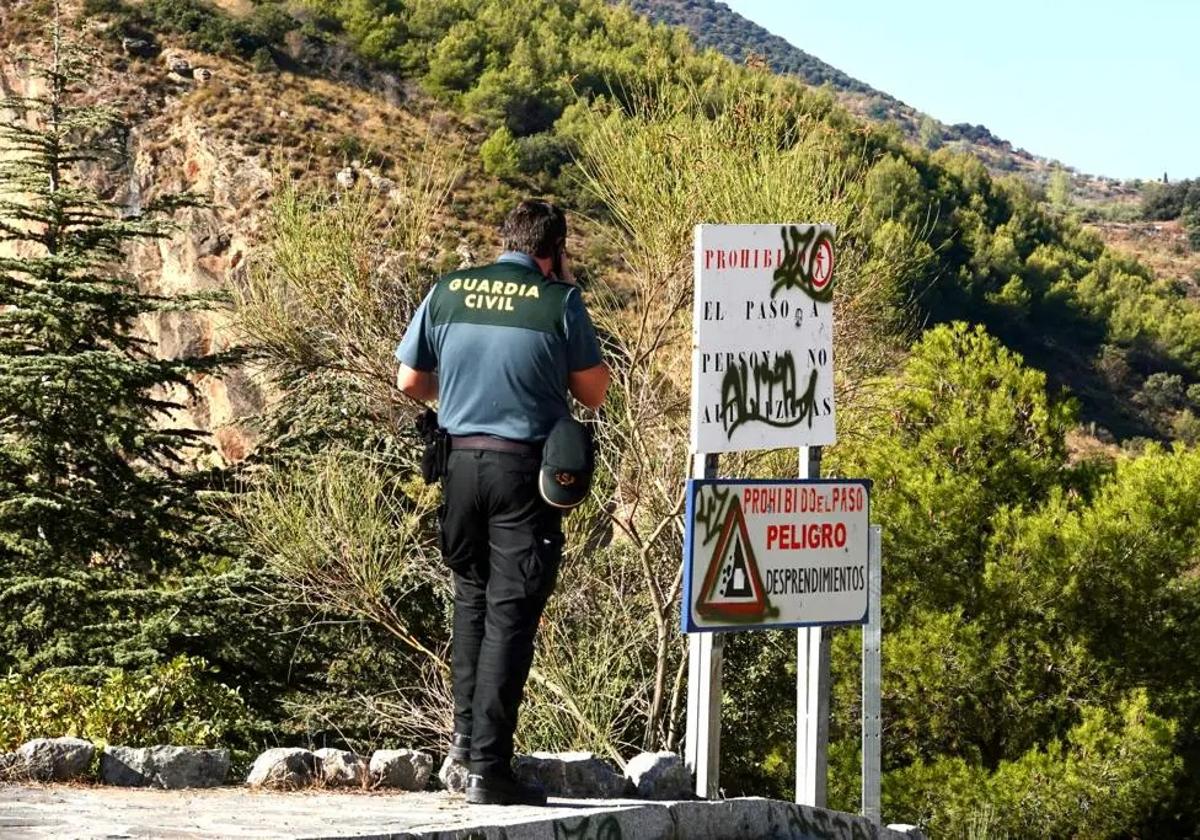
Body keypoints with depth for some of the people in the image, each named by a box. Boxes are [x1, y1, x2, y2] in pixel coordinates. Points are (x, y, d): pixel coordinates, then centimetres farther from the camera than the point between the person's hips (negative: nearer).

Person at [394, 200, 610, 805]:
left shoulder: (448, 291, 4)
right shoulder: (558, 300, -7)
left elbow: (410, 381, 10)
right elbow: (594, 392, 2)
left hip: (460, 460, 4)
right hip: (525, 466, -4)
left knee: (472, 595, 24)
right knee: (510, 613, -3)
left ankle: (467, 730, 27)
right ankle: (488, 767, -6)